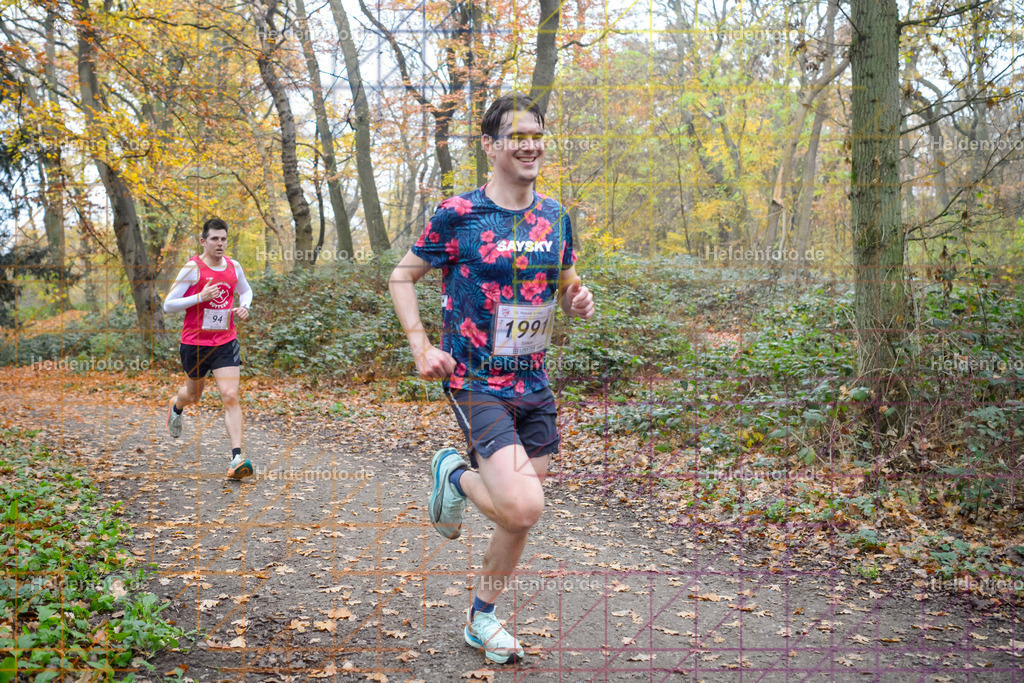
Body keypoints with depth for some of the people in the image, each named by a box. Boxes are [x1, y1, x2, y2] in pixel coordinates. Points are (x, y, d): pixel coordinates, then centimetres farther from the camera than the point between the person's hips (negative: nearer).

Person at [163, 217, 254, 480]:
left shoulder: (234, 266, 3)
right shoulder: (193, 268, -11)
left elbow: (246, 290, 23)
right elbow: (168, 305, -11)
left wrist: (244, 306, 2)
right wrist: (200, 297, -24)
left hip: (226, 341, 2)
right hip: (195, 342, -2)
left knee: (230, 396, -12)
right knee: (193, 394, 19)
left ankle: (237, 458, -15)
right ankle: (176, 406, 58)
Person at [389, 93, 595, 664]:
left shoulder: (556, 218, 7)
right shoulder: (457, 215, -9)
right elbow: (402, 278, 1)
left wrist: (579, 300, -5)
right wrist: (422, 347, -11)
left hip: (534, 384, 6)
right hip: (477, 382, -6)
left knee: (521, 517, 11)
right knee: (523, 507, -21)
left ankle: (483, 619, 33)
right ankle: (454, 474, 11)